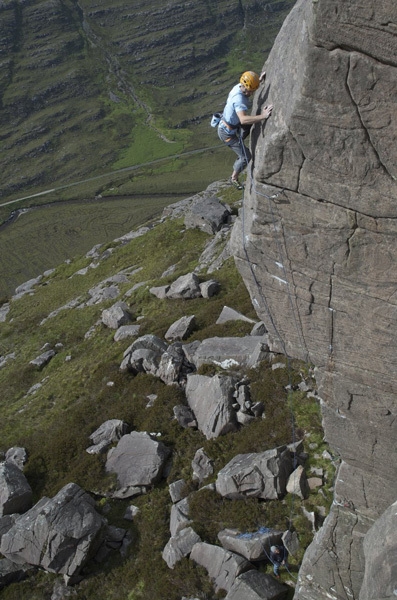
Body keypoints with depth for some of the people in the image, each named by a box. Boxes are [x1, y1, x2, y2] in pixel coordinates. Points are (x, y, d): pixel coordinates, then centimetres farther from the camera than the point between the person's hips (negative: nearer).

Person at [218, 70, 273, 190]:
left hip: (233, 125, 9)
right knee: (246, 156, 2)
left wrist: (259, 80, 12)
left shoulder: (239, 86, -8)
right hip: (227, 133, -9)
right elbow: (243, 119, -52)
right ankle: (234, 177, 24)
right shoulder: (239, 99, -36)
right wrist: (263, 116, -55)